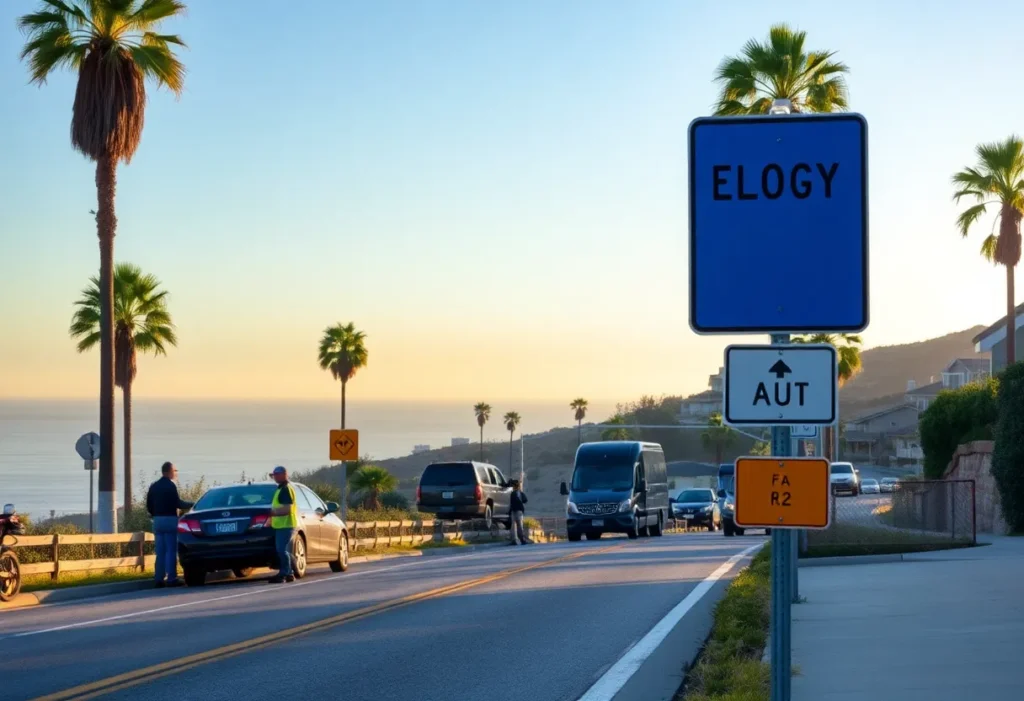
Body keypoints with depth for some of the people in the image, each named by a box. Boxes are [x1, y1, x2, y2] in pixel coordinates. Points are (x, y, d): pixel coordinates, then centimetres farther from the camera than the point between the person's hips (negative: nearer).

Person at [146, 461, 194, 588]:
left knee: (160, 551, 9)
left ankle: (159, 578, 6)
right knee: (171, 550, -5)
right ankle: (171, 578, -9)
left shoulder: (154, 486, 12)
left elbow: (149, 506, 14)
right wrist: (191, 504, -2)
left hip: (158, 520, 7)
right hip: (170, 520, -7)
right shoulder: (170, 485, -10)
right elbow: (177, 503, -15)